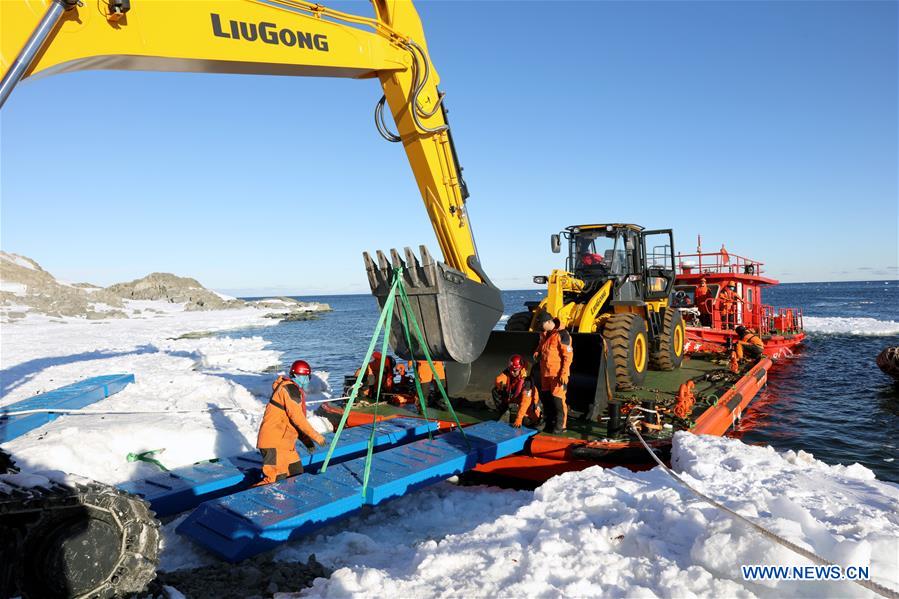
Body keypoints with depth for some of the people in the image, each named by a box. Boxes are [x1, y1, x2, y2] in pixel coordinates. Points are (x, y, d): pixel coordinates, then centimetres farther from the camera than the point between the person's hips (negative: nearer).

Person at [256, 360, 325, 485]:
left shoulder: (295, 390, 19)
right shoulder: (290, 389, -13)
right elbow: (297, 417, -20)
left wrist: (306, 440, 14)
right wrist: (315, 436, -15)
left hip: (286, 444, 11)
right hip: (274, 443, -11)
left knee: (297, 475, 15)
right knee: (276, 480, -15)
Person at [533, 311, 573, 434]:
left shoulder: (562, 334, -14)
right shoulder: (544, 335, 11)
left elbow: (568, 356, -15)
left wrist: (564, 373, -18)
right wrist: (537, 354, 5)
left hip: (558, 373, -8)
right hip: (545, 372, 8)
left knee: (558, 399, -4)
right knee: (545, 397, 14)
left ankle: (561, 425, 7)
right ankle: (549, 423, 27)